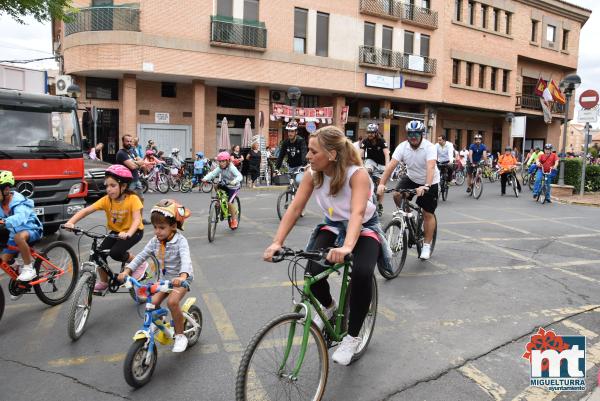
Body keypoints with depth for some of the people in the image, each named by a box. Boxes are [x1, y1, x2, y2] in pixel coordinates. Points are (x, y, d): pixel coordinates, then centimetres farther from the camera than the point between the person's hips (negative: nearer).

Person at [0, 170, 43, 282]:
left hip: (31, 230, -7)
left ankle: (29, 269, -25)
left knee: (18, 237, -39)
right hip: (14, 233, 7)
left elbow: (19, 217, -46)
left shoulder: (18, 201, -25)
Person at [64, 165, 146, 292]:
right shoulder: (106, 200, -14)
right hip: (116, 231, 5)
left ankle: (140, 265, 0)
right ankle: (103, 282, 11)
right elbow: (86, 210, -20)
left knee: (115, 253, -26)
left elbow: (137, 219, -35)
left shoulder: (133, 199, -24)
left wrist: (128, 234, -53)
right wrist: (70, 222, -36)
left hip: (134, 231, -5)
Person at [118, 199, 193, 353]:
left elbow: (186, 259, -40)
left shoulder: (180, 241, -24)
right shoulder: (155, 241, -6)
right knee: (152, 303, -12)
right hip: (165, 279, 6)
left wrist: (182, 276, -59)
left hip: (181, 279, -6)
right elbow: (141, 256, -5)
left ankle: (180, 335, -9)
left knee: (172, 301, -28)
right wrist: (127, 270, -21)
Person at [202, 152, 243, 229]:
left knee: (229, 202, -19)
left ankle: (234, 220, 2)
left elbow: (240, 176, -38)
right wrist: (205, 178, -40)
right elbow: (212, 173, -22)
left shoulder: (232, 168, -24)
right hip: (224, 186, 7)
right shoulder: (219, 168, -10)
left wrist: (234, 182, -57)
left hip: (233, 187, -6)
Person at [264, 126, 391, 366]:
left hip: (364, 229, -3)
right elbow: (295, 208, -19)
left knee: (362, 274, -32)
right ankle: (327, 306, 14)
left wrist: (347, 246, -60)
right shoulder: (312, 174, -15)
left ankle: (352, 337, -8)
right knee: (313, 271, -23)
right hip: (333, 226, 4)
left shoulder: (357, 174, -28)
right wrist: (277, 242, -33)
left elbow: (357, 213, -42)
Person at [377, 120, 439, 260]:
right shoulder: (402, 147, -16)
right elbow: (391, 165, -25)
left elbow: (431, 167, -39)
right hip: (411, 178, 3)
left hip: (429, 182, -3)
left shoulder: (429, 147, -25)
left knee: (428, 214, -3)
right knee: (397, 195, -23)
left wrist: (426, 186, -55)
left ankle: (427, 245, 11)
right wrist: (382, 184, -38)